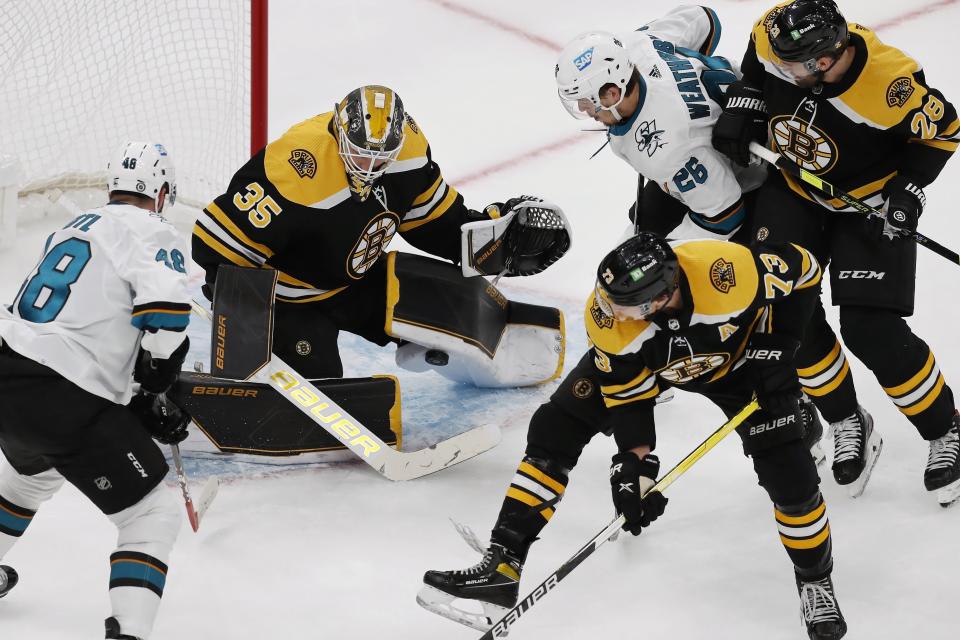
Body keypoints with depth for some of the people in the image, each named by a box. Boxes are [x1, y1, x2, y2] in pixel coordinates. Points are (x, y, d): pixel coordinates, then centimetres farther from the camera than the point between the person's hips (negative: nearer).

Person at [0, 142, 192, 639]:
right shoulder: (153, 234, -2)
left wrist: (140, 403, 22)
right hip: (65, 403, -8)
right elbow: (164, 312, -19)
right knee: (153, 515, 1)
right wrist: (155, 392, -2)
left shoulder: (73, 229, 22)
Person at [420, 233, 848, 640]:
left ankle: (815, 582, 14)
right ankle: (502, 566, -6)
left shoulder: (729, 271, -43)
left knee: (787, 471, -12)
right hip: (638, 358, 2)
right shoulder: (608, 318, -34)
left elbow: (801, 267, -22)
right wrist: (633, 462, -23)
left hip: (736, 354, -2)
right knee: (555, 428, -10)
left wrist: (776, 348, -21)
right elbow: (626, 392, -19)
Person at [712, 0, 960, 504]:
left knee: (872, 331, -12)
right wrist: (741, 107, -11)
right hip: (793, 188, 5)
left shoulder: (891, 85, -35)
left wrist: (909, 188, -23)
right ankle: (848, 421, 15)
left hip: (867, 199, -4)